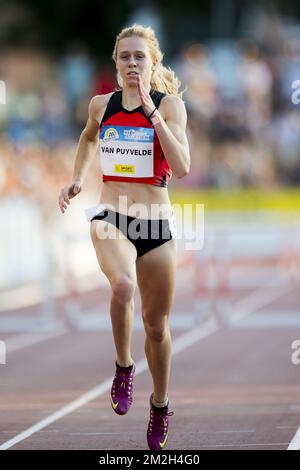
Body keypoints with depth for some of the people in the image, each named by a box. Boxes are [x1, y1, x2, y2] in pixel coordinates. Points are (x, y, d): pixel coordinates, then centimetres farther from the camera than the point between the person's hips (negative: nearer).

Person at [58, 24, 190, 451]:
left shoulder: (170, 104, -5)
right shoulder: (101, 104, 5)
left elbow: (182, 168, -18)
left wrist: (152, 112, -21)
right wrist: (77, 178, 17)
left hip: (156, 223, 0)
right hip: (110, 217, 0)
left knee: (156, 324, 11)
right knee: (123, 286, -33)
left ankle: (160, 405, 34)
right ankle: (123, 367, -11)